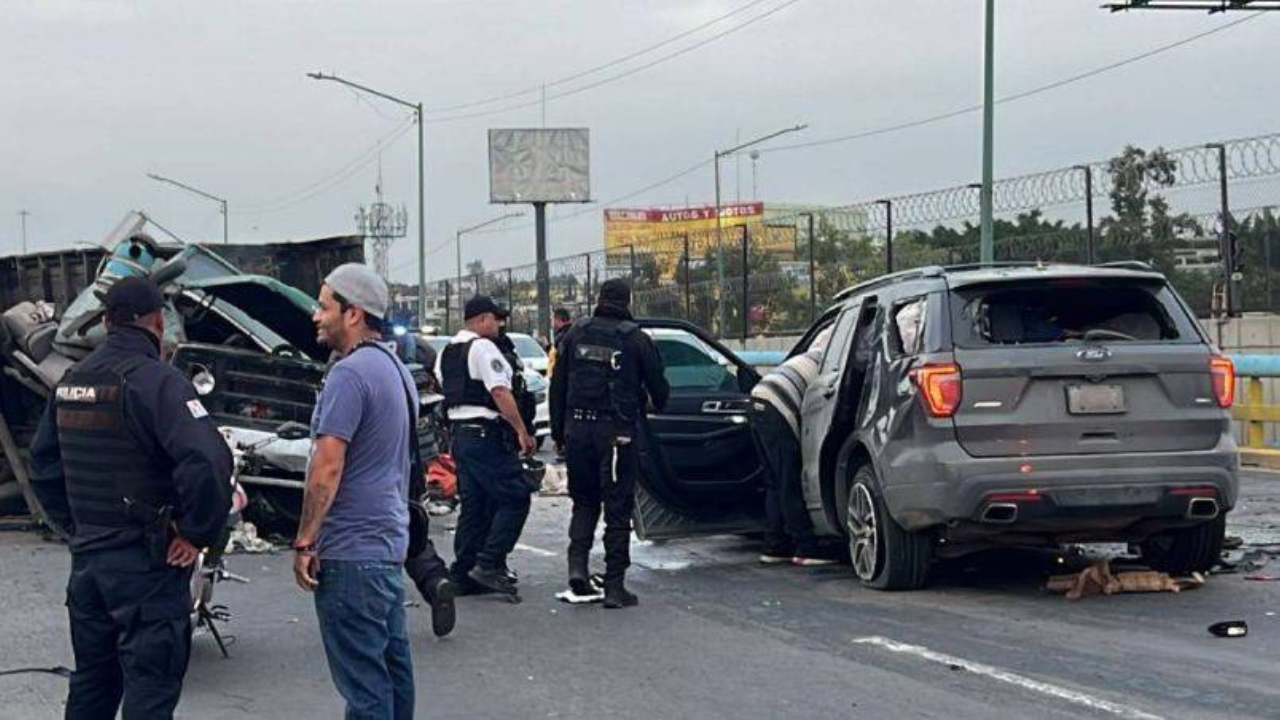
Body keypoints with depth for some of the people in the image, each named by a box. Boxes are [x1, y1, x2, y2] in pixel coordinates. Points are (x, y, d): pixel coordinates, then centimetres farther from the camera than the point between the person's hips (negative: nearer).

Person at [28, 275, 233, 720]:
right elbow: (208, 461, -28)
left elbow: (43, 464, 18)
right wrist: (199, 533, -16)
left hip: (87, 559, 7)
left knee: (91, 684, 18)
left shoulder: (72, 381, 8)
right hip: (147, 563, -7)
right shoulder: (154, 380, -16)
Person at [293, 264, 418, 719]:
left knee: (361, 678, -7)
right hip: (391, 543, 10)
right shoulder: (397, 370, 15)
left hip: (350, 550, -10)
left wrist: (304, 542, -15)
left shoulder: (349, 374, -16)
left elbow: (327, 468, -20)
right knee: (391, 661, 15)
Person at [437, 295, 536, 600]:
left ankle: (464, 574, 12)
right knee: (514, 498, -6)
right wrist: (522, 431, -17)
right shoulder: (483, 348, -12)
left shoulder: (446, 353, 17)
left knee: (473, 504, 12)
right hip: (486, 434, -9)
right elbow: (500, 393, -19)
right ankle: (489, 564, -14)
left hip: (459, 433, 9)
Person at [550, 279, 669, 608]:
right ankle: (614, 586, 2)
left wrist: (558, 430, 15)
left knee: (584, 500, 18)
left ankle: (577, 563, -1)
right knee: (617, 507, 2)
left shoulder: (575, 335, 6)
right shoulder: (636, 340, -4)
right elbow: (659, 388, 4)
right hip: (617, 431, -3)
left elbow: (557, 386, 8)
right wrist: (658, 406, 27)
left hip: (578, 428, 3)